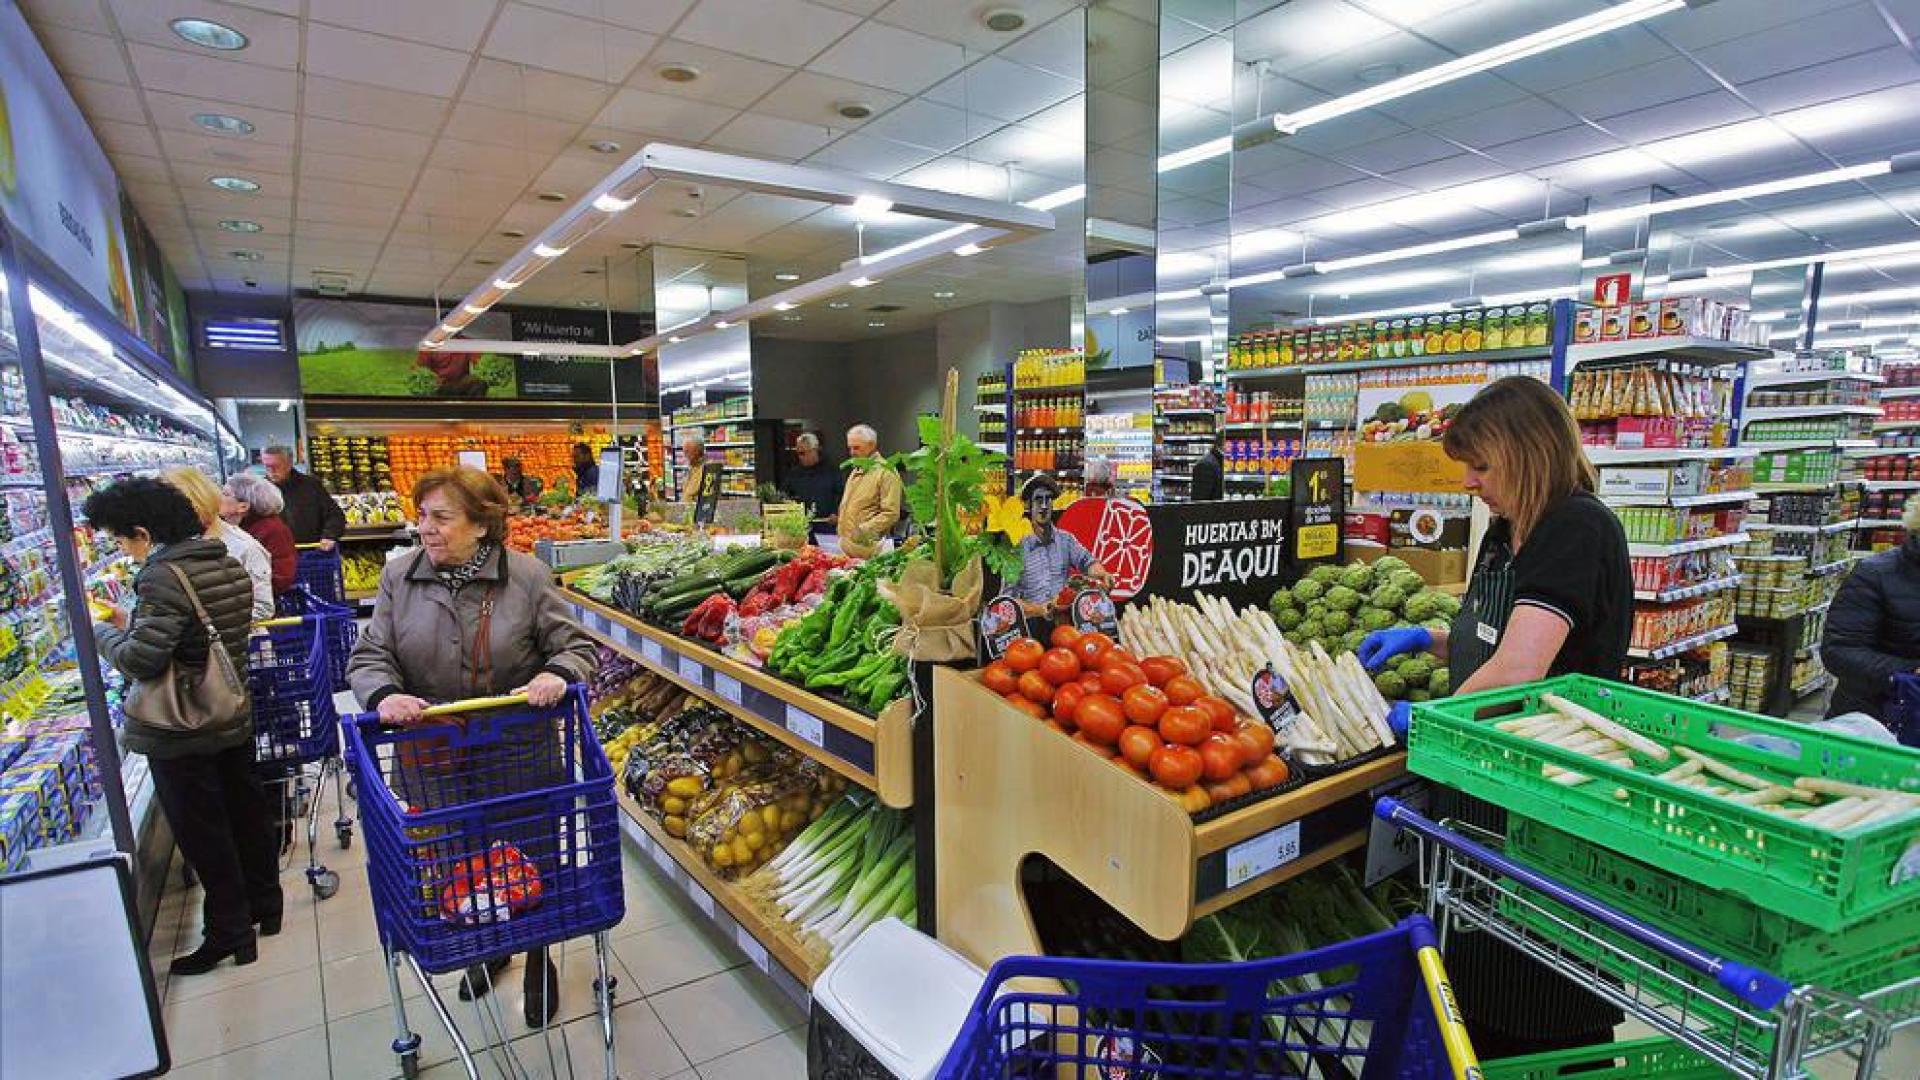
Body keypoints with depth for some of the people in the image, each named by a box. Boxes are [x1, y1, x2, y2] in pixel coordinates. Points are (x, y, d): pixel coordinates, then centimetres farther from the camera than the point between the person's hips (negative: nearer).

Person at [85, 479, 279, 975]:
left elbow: (140, 660, -24)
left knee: (202, 832, 5)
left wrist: (99, 630, -7)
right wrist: (134, 622, 14)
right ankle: (264, 904, 33)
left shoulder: (164, 577, -22)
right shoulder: (230, 567, 3)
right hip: (235, 719, 8)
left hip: (180, 733, -8)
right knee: (245, 809, 18)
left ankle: (229, 932, 17)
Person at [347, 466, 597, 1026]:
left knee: (532, 859, 12)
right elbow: (368, 657, -2)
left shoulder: (528, 575, -10)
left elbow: (576, 645, -6)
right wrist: (385, 694, -23)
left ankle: (538, 958, 39)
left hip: (521, 757, -2)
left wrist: (557, 673, -28)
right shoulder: (399, 577, -3)